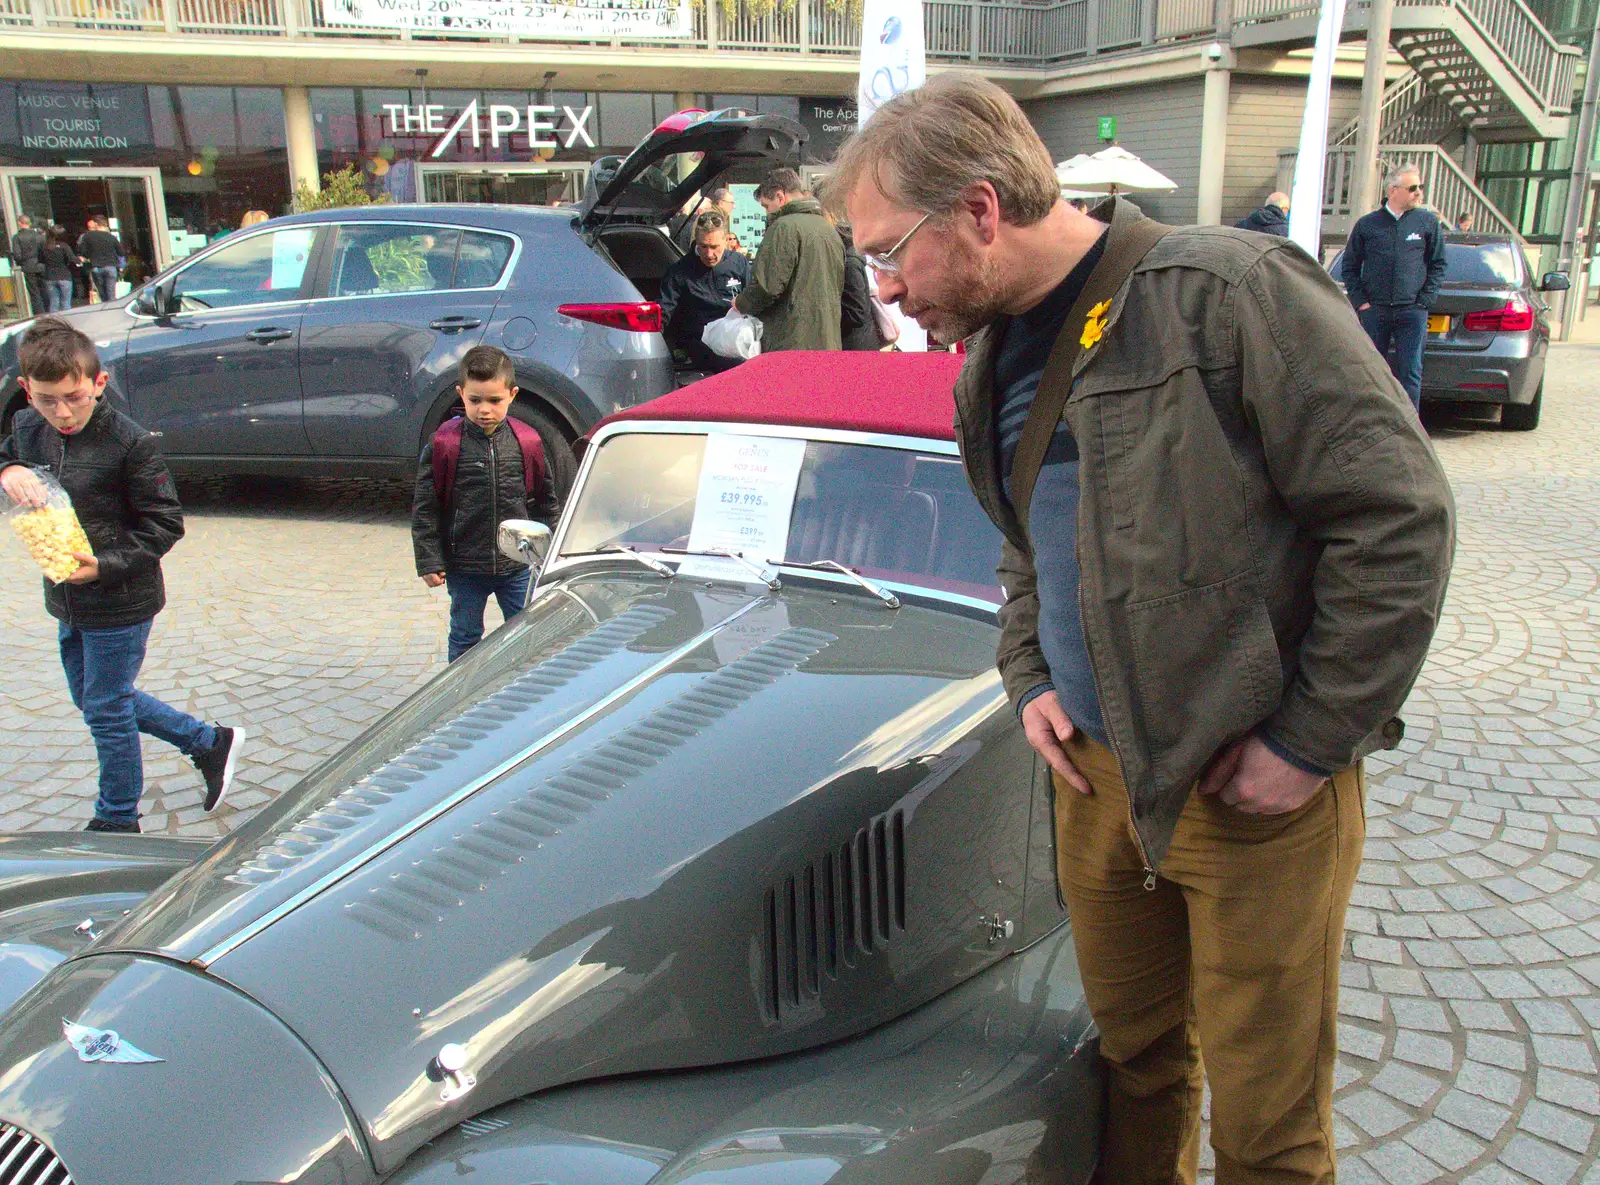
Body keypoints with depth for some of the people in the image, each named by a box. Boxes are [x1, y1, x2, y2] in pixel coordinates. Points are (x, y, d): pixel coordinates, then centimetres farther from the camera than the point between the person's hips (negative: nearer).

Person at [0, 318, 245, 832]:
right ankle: (210, 742, 36)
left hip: (120, 604, -8)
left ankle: (116, 821, 27)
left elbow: (165, 523, -15)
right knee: (95, 700, 21)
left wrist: (107, 565, -25)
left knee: (106, 710, 6)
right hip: (67, 600, 8)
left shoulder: (129, 442, -20)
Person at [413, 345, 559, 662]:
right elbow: (425, 507, -4)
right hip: (464, 567, -1)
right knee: (464, 639, 13)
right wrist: (429, 561, -6)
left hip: (517, 565, 1)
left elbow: (544, 500, 9)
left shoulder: (528, 442, -3)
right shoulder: (444, 443, -9)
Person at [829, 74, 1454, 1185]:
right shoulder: (993, 361, 9)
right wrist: (1030, 678, 7)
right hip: (1096, 773, 6)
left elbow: (1399, 515, -16)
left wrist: (1312, 741, -14)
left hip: (1257, 792, -6)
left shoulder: (1229, 291, -15)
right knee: (1136, 1060, 20)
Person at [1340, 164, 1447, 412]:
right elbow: (1349, 267, 10)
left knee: (1410, 372, -2)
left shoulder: (1428, 222, 6)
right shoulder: (1367, 224, 5)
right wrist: (1360, 300, 0)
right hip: (1374, 311, 1)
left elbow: (1438, 265, 9)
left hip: (1412, 311, -1)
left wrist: (1424, 301, -2)